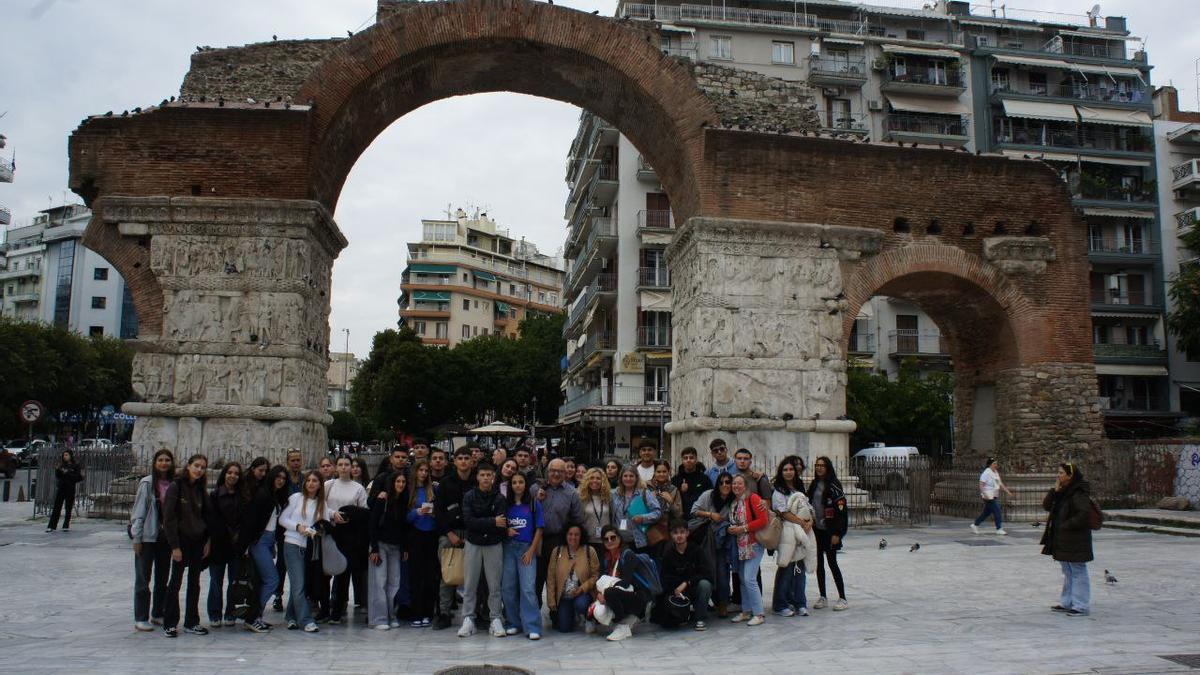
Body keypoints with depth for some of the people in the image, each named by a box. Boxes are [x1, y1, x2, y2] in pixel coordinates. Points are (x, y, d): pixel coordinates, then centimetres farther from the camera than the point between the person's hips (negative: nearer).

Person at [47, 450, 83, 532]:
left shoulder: (75, 466, 0)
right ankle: (52, 526, -1)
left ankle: (66, 526, 10)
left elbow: (79, 478, -8)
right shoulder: (62, 465, 10)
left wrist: (68, 474, -12)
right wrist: (57, 469, -13)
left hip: (70, 489, -2)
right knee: (56, 507, -1)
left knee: (68, 508, 3)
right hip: (60, 488, 2)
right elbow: (57, 476, 4)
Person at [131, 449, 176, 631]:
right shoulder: (147, 483, -9)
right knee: (143, 578, 3)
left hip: (166, 538, 4)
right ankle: (140, 618, 11)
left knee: (163, 578, 14)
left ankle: (158, 613, 26)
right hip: (148, 537, -4)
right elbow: (138, 511, -8)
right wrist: (136, 537, -9)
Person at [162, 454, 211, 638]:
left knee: (195, 582, 9)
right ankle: (169, 624, 9)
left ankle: (192, 622, 16)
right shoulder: (176, 487, -9)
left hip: (198, 542, 5)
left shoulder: (201, 491, 9)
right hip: (181, 540, -5)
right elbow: (169, 518, -12)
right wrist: (174, 546, -15)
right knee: (176, 581, 0)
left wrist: (207, 541, 3)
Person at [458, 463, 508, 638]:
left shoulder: (499, 498, -1)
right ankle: (468, 619, 12)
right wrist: (492, 522, -17)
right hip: (473, 544, 1)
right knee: (469, 585, 4)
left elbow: (503, 523, -11)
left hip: (494, 545, 0)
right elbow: (468, 520, -13)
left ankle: (495, 619, 12)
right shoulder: (469, 496, 0)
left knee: (494, 585, 3)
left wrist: (480, 524, -13)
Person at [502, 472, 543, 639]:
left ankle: (532, 627, -9)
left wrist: (531, 551, -5)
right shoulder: (506, 504, 9)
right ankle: (514, 623, 16)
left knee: (528, 588, -11)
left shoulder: (534, 504, 2)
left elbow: (539, 529, 2)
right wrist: (506, 530, -7)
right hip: (508, 548, 3)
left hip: (527, 549, -3)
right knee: (508, 588, 3)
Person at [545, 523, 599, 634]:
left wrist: (582, 588, -20)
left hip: (583, 594, -2)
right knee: (564, 628, -7)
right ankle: (573, 617, 29)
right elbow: (551, 578, 2)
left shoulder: (589, 551, -5)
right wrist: (552, 603, 0)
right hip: (563, 597, 2)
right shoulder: (557, 552, 0)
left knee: (580, 604, -35)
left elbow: (595, 575, -5)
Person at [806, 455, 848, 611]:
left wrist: (836, 533, -17)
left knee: (832, 563, -4)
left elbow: (841, 510, -14)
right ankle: (822, 598, 18)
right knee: (818, 563, 9)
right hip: (816, 530, 7)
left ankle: (842, 598, 6)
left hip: (829, 530, -6)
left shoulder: (834, 486, -11)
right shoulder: (813, 485, 9)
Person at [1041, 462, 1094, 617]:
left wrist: (1067, 525, -19)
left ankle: (1081, 606, 3)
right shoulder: (1062, 493, 11)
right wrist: (1055, 491, -5)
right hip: (1062, 540, 10)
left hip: (1076, 540, -10)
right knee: (1067, 572, 17)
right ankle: (1067, 602, 27)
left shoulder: (1079, 493, -17)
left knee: (1078, 572, -3)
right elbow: (1046, 506, 8)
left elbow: (1084, 514, -26)